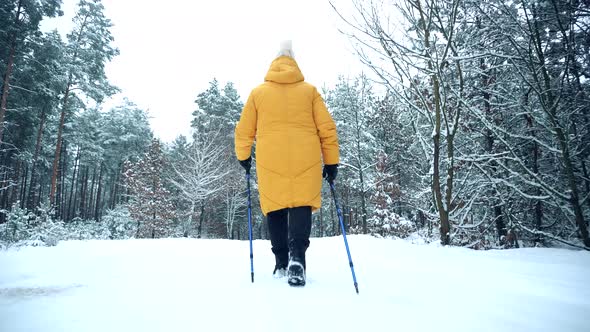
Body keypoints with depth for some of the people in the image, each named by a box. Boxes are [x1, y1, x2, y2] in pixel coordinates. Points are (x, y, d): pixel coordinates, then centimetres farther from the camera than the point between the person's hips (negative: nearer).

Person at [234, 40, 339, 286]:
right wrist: (331, 161, 10)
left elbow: (244, 130, 12)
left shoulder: (258, 92, 11)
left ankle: (281, 262, 16)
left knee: (276, 209, 10)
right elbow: (327, 128, 5)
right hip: (306, 160, 0)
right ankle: (297, 255, -20)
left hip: (270, 160, 1)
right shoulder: (309, 90, 11)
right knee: (301, 206, 0)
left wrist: (243, 156, 27)